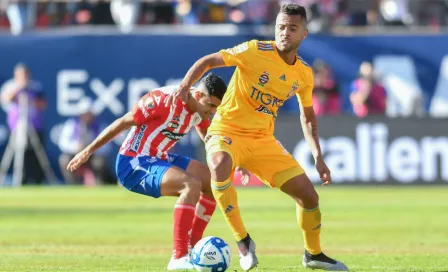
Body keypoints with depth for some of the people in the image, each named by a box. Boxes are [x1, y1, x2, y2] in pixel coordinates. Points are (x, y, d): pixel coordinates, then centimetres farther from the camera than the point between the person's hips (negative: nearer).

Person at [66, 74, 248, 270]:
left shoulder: (200, 108, 3)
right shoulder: (163, 100, -23)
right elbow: (123, 123, -17)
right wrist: (87, 152, -13)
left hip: (159, 159, 10)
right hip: (133, 165, -10)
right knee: (192, 184, -30)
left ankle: (193, 247, 13)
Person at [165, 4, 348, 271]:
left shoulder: (304, 74, 3)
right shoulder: (256, 51, -14)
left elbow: (308, 116, 18)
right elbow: (208, 61, -10)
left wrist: (318, 156, 12)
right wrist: (185, 87, -26)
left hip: (263, 139, 5)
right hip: (227, 131, -5)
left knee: (309, 195, 1)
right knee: (220, 167, -40)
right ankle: (243, 240, -25)